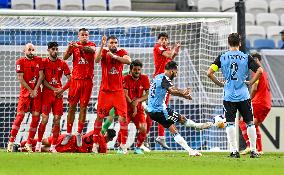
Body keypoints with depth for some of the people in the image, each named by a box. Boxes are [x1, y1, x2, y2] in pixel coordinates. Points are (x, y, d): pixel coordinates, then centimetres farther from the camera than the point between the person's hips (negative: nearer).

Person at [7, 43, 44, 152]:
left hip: (36, 91, 4)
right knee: (20, 115, -10)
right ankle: (11, 142, -7)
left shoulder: (38, 60, 8)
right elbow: (21, 79, -6)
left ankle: (29, 143, 6)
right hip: (25, 91, -3)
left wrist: (35, 90, -7)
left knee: (36, 116, -1)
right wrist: (30, 91, -10)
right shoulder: (20, 62, -2)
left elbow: (41, 76, 4)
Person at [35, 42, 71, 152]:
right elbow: (42, 80, -3)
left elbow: (70, 79, 8)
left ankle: (53, 146, 2)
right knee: (44, 120, -8)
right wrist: (54, 89, -11)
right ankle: (38, 143, 4)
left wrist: (62, 90, -5)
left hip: (58, 94, 2)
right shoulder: (44, 62, 2)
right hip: (47, 94, -2)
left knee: (57, 120, -2)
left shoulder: (62, 64, 7)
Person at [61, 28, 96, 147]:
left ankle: (79, 134, 7)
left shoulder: (91, 45, 4)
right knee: (72, 106, 1)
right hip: (75, 79, 1)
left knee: (83, 107, 1)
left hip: (87, 80, -1)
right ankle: (68, 133, 6)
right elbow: (65, 57, -5)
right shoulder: (74, 45, 7)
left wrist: (79, 47, -38)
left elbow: (92, 50, -21)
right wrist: (69, 48, -25)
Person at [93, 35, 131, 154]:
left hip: (118, 91, 0)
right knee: (99, 117, 5)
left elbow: (128, 61, -18)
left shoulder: (121, 52, 3)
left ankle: (123, 145, 2)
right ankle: (95, 144, 14)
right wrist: (102, 46, -26)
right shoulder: (103, 52, 1)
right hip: (105, 91, 0)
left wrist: (114, 56, -26)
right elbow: (97, 60, -20)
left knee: (123, 118, -6)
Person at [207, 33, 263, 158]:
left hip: (229, 96, 0)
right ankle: (253, 150, 9)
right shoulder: (246, 57, 0)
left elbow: (209, 73, -5)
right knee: (249, 123, 9)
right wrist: (251, 82, 4)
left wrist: (220, 84, 6)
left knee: (230, 123, 3)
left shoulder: (222, 58, 1)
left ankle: (234, 151, -3)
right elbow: (259, 71, -9)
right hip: (243, 96, 0)